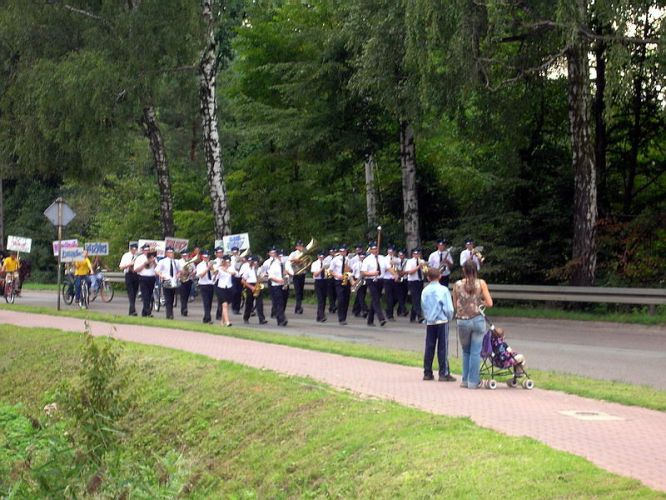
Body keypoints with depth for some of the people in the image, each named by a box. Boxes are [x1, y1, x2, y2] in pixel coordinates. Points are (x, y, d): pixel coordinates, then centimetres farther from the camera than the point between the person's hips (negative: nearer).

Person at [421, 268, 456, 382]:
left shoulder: (425, 291, 1)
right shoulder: (443, 290, -8)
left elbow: (423, 307, 7)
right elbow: (449, 308, -9)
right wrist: (449, 318, 8)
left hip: (429, 322, 3)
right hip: (442, 321, -3)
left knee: (429, 348, 8)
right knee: (443, 348, 0)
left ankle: (427, 373, 13)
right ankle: (444, 374, 0)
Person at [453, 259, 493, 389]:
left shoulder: (457, 285, -1)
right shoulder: (481, 283, -5)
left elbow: (455, 305, 5)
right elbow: (489, 303, -7)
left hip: (462, 321, 1)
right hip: (477, 319, -1)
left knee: (466, 351, 18)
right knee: (475, 352, 5)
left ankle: (465, 380, 20)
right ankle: (473, 382, 5)